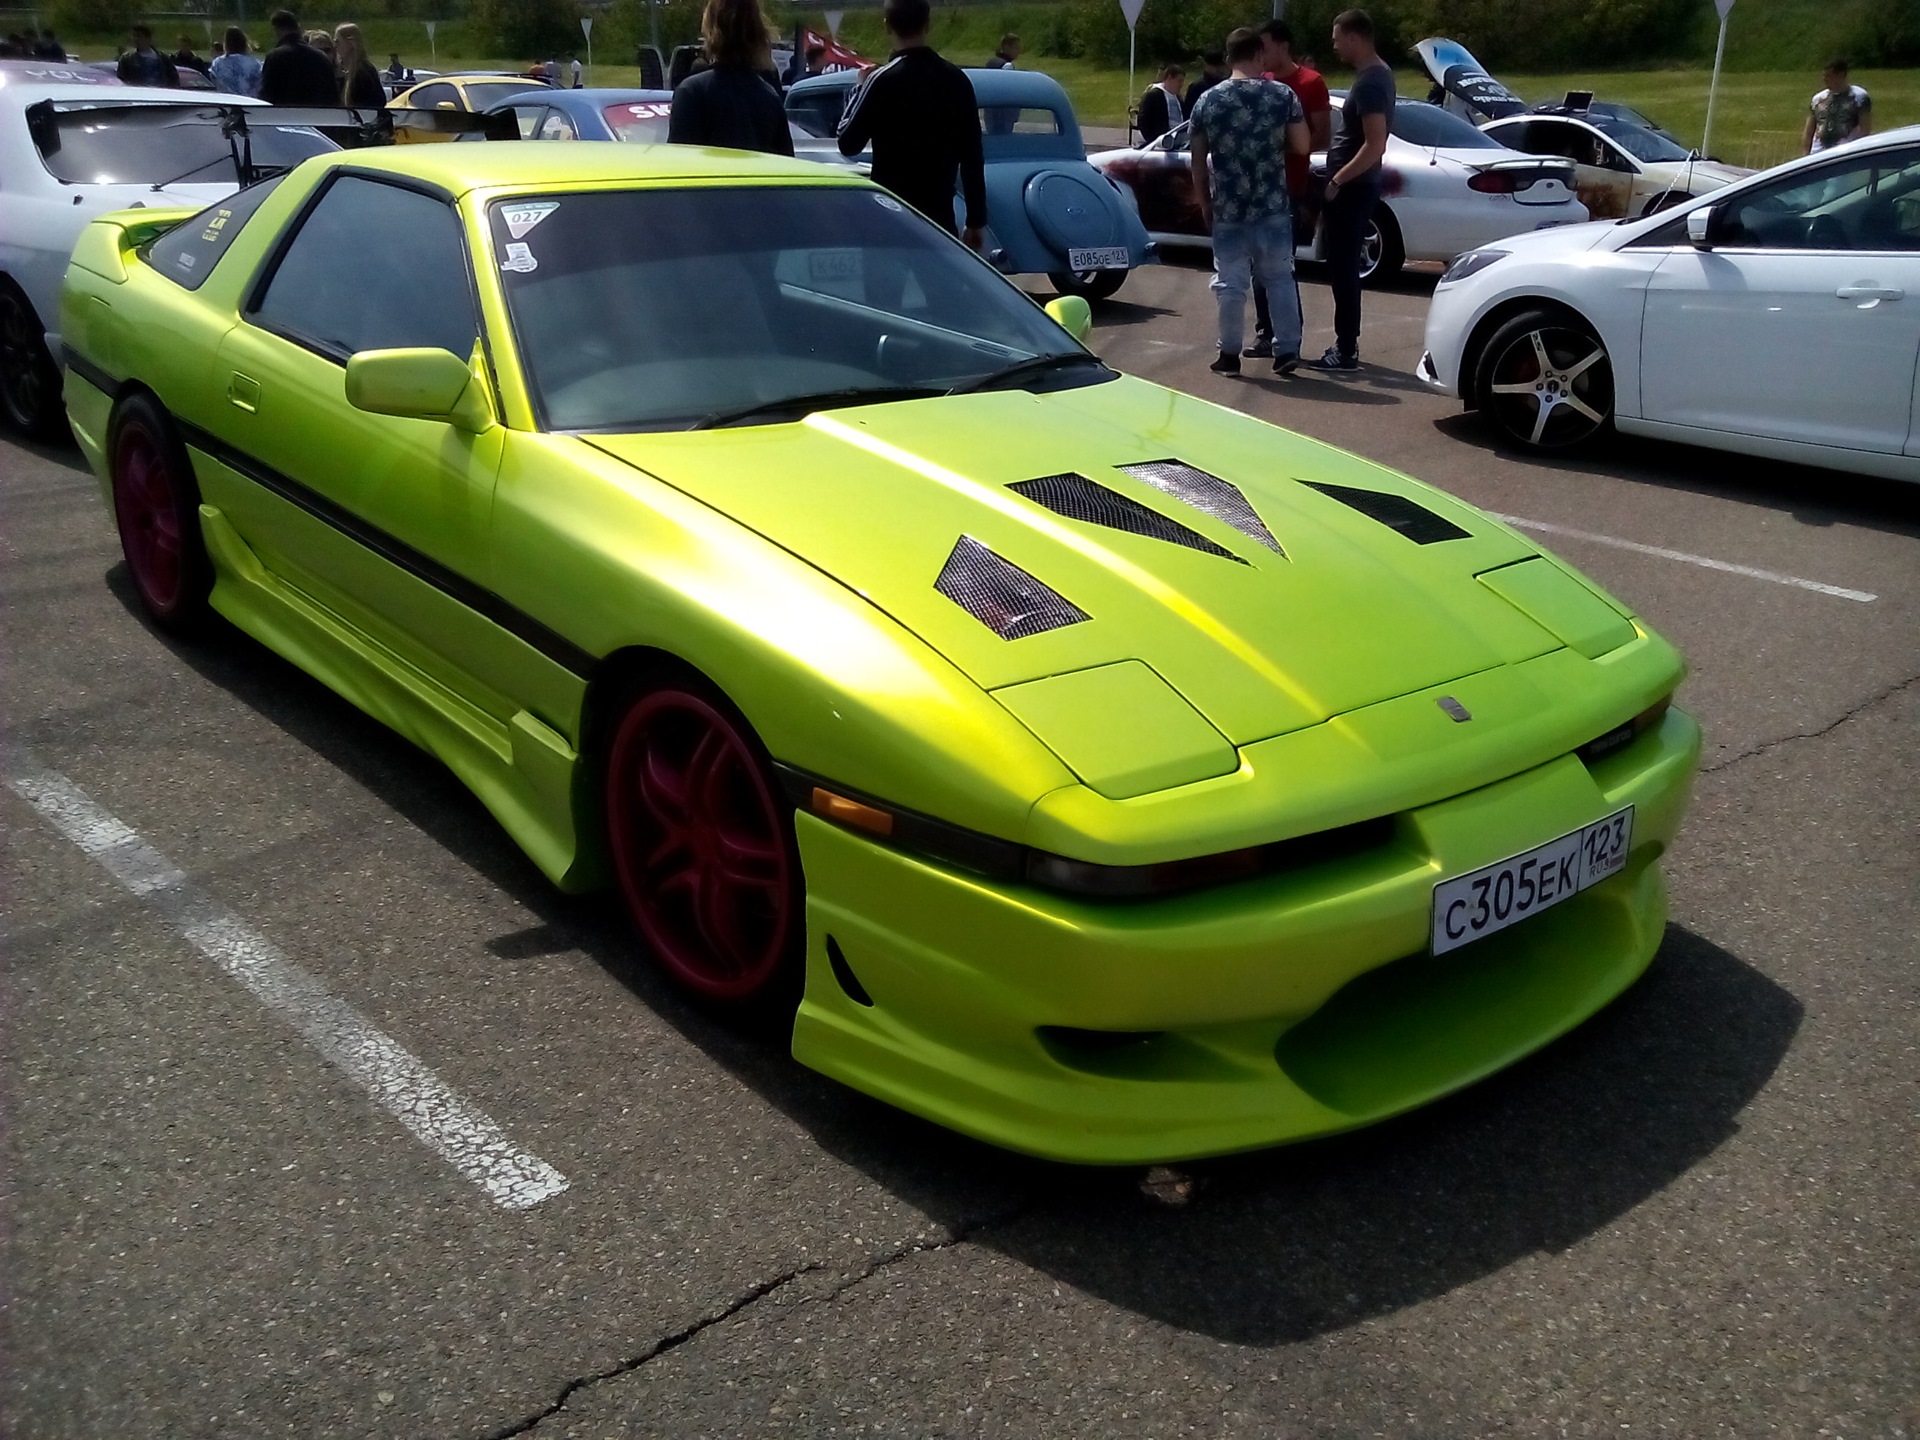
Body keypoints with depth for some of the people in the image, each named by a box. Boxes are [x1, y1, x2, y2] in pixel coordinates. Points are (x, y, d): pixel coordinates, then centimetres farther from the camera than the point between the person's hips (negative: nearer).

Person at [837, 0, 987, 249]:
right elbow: (973, 157, 6)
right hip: (940, 218, 4)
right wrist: (976, 220, 13)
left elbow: (848, 144, -4)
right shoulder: (956, 79, 4)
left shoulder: (883, 80, -11)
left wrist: (860, 89, 10)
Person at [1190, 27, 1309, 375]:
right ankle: (1287, 350, 11)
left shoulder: (1208, 100, 1)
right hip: (1273, 206, 0)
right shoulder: (1283, 95, -2)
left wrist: (1204, 203, 14)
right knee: (1280, 278, 11)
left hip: (1227, 208, 0)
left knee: (1230, 283, 6)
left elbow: (1198, 160, 4)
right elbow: (1301, 146, -1)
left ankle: (1229, 356, 10)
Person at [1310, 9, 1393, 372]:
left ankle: (1346, 352, -2)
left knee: (1342, 268, -6)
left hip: (1351, 189, -10)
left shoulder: (1368, 83, -19)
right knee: (1343, 267, 15)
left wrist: (1337, 181, -19)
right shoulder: (1376, 73, 13)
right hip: (1354, 187, 10)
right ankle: (1346, 343, 22)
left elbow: (1375, 145, -26)